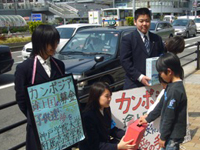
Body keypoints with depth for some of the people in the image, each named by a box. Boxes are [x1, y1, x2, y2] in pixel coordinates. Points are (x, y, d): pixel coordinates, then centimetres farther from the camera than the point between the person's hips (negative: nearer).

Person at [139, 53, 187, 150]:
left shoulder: (175, 90, -25)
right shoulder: (172, 85, 5)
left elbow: (169, 116, -21)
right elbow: (161, 105, 14)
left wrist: (163, 137, -14)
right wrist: (148, 119, 19)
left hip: (173, 134, -9)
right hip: (171, 132, 9)